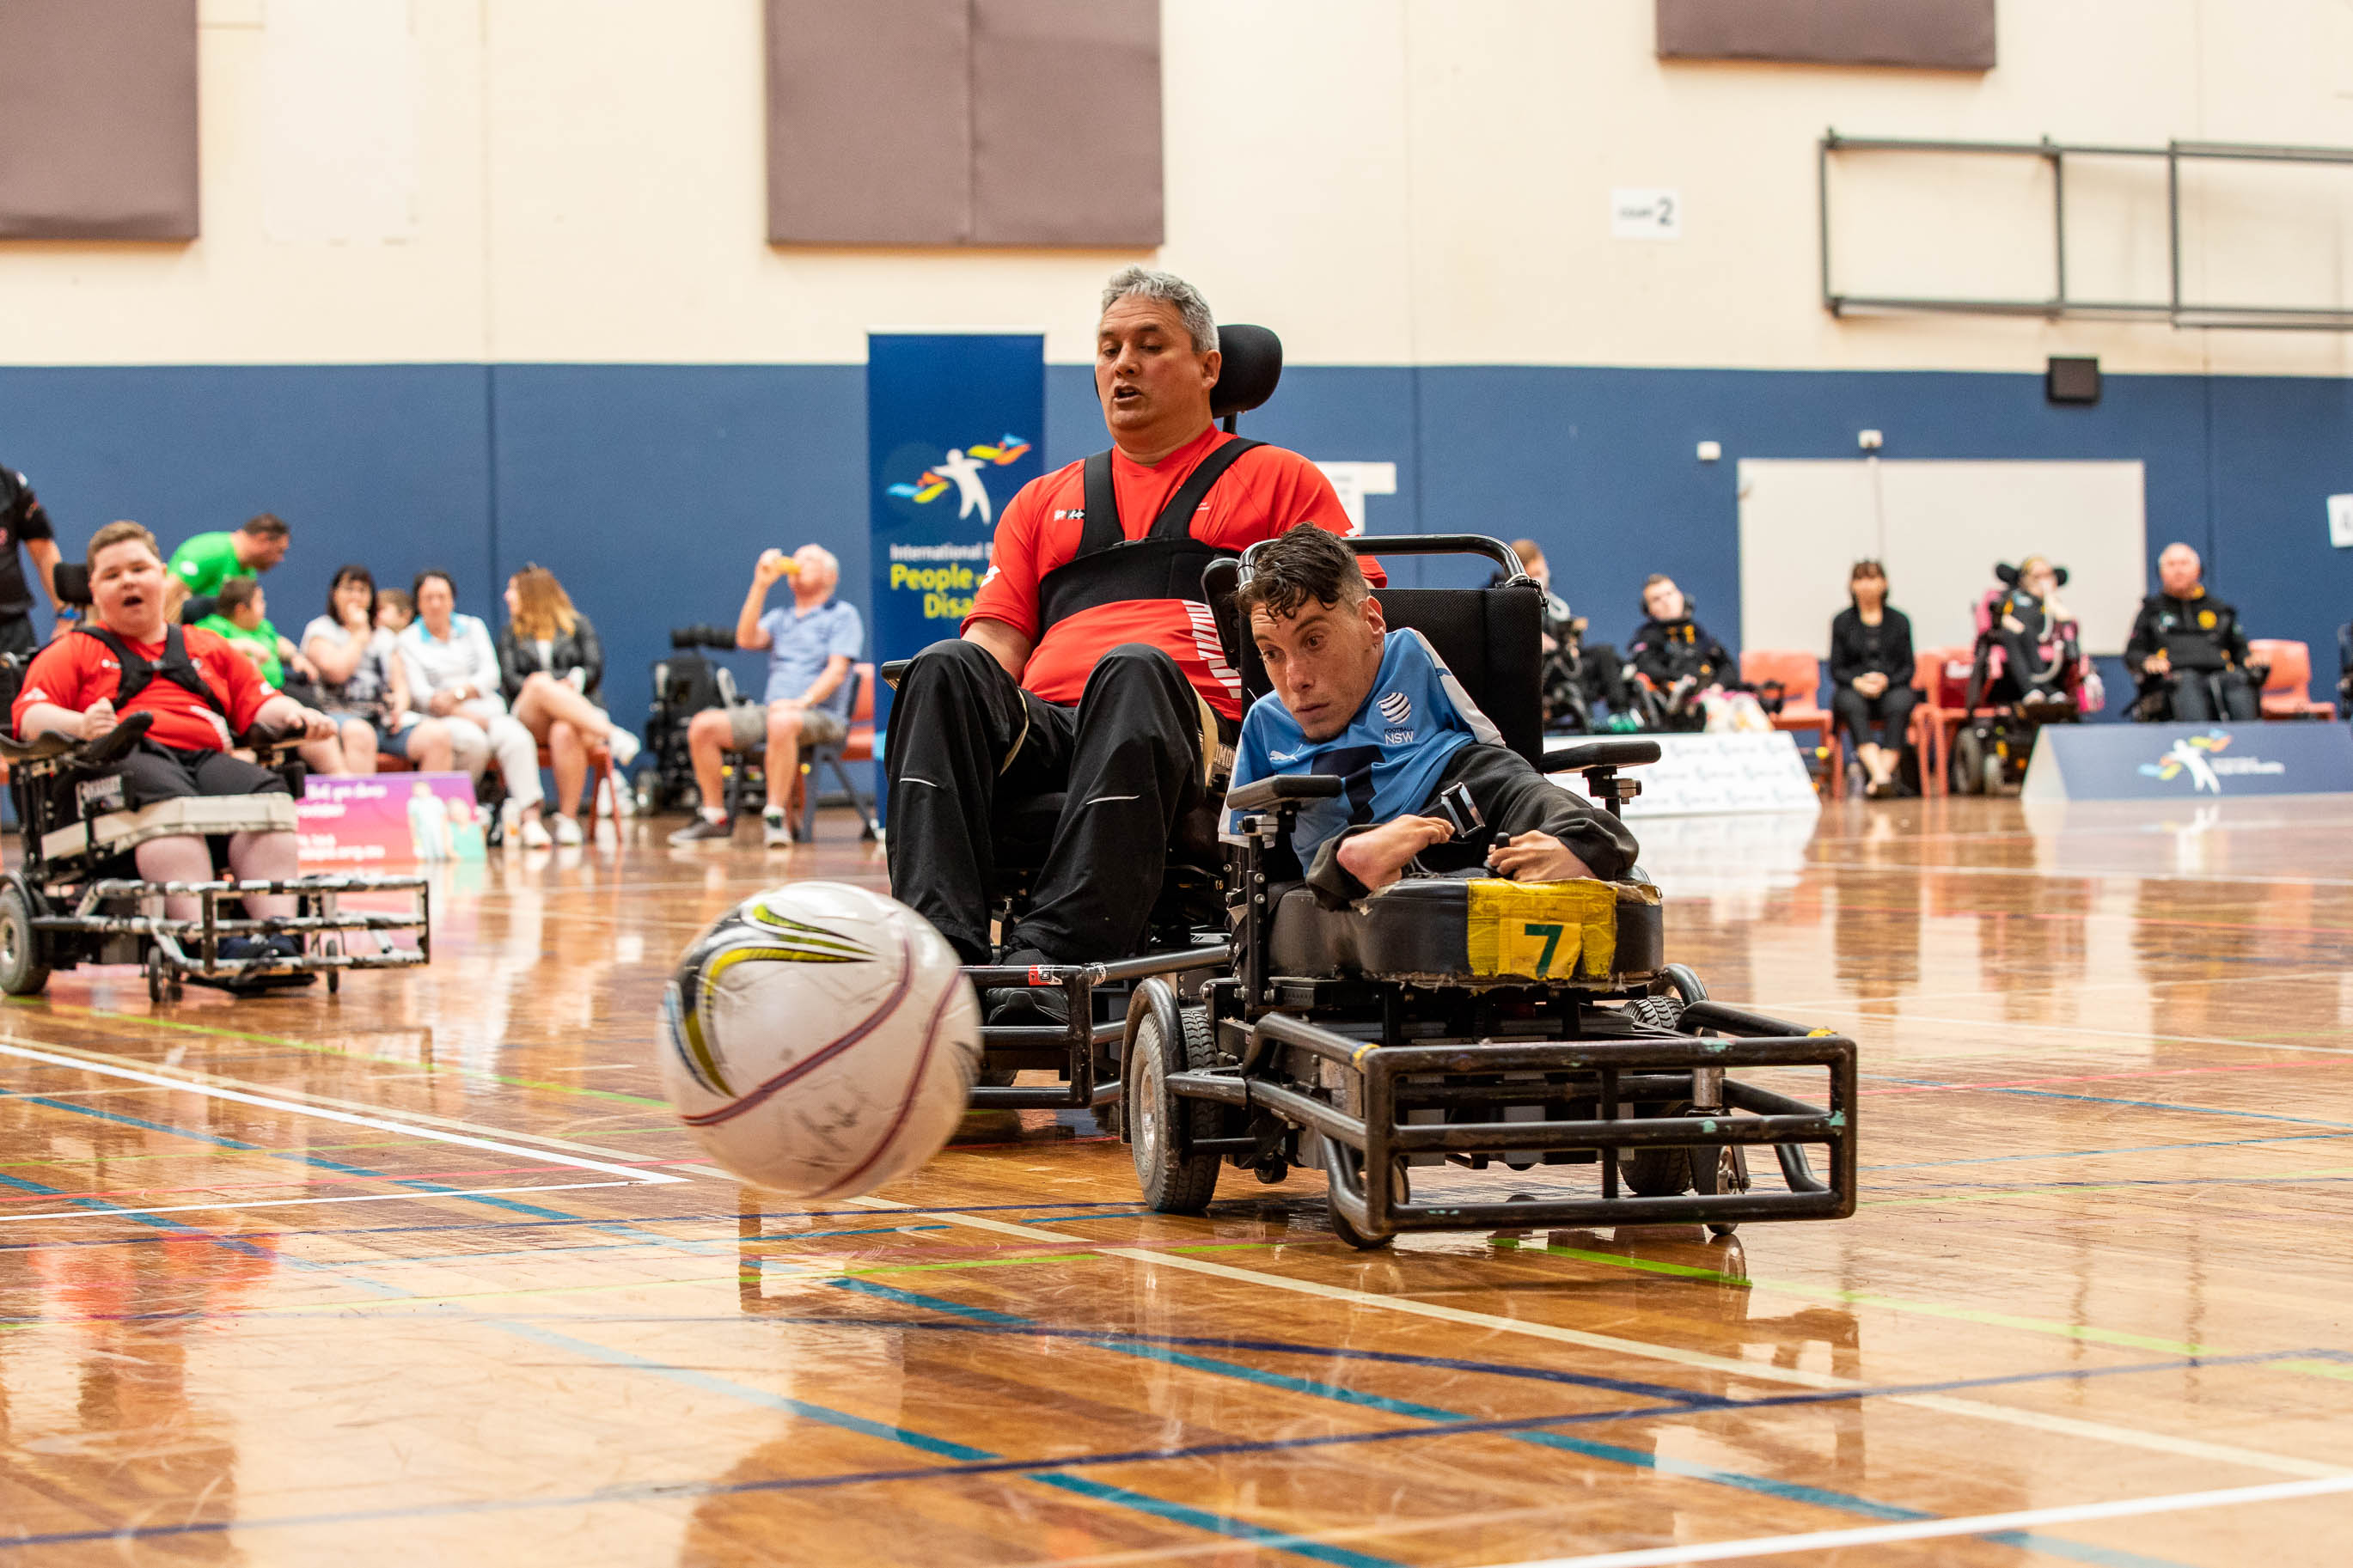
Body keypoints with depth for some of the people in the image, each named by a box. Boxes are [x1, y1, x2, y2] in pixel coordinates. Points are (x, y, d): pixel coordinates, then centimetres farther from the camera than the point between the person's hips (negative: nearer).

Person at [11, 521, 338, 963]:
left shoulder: (207, 648, 34)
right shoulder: (73, 652, 23)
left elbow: (259, 703, 26)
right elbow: (30, 714, 7)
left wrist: (294, 715, 2)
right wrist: (80, 725, -16)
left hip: (207, 758, 3)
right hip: (126, 759, -3)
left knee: (264, 791, -32)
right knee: (168, 801, -40)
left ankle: (281, 936, -48)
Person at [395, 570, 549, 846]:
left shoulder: (473, 628, 18)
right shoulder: (408, 641, 8)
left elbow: (491, 674, 6)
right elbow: (420, 692, -3)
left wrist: (457, 694, -13)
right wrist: (467, 715, -15)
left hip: (487, 710, 3)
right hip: (443, 720, -3)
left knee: (517, 738, -31)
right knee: (473, 740, -37)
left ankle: (530, 816, -40)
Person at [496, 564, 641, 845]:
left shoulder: (578, 625, 17)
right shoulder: (511, 634, 22)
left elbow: (594, 671, 4)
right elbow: (509, 681, 6)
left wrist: (556, 682, -11)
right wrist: (557, 687, -12)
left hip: (579, 713, -1)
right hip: (530, 721, 1)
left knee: (564, 733, -39)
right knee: (539, 682, -35)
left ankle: (568, 819, -36)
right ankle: (611, 735, -43)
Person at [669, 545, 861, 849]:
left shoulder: (842, 615, 8)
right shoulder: (779, 618, 25)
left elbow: (837, 670, -6)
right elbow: (747, 639, 5)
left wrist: (803, 701, -22)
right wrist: (761, 585, 1)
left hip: (820, 715, -6)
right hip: (770, 710, 6)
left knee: (782, 722, -41)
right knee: (703, 724, -16)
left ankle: (774, 816, -37)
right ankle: (715, 817, -12)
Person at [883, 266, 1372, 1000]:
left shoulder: (1279, 482, 23)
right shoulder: (1044, 500, 34)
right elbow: (997, 640, 23)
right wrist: (956, 717, -2)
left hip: (1197, 729, -3)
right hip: (1042, 729, 3)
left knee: (1133, 668, -39)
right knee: (946, 668, -29)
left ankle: (1055, 952, -55)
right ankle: (942, 942, -47)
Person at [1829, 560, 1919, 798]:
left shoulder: (1899, 621, 12)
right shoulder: (1842, 622, 11)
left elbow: (1908, 668, 7)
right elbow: (1837, 669, 6)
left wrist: (1886, 681, -13)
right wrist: (1858, 682, -14)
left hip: (1891, 688, 1)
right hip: (1854, 689, -1)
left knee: (1902, 699, -35)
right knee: (1850, 701, -36)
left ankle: (1885, 767, -44)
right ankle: (1880, 775, -53)